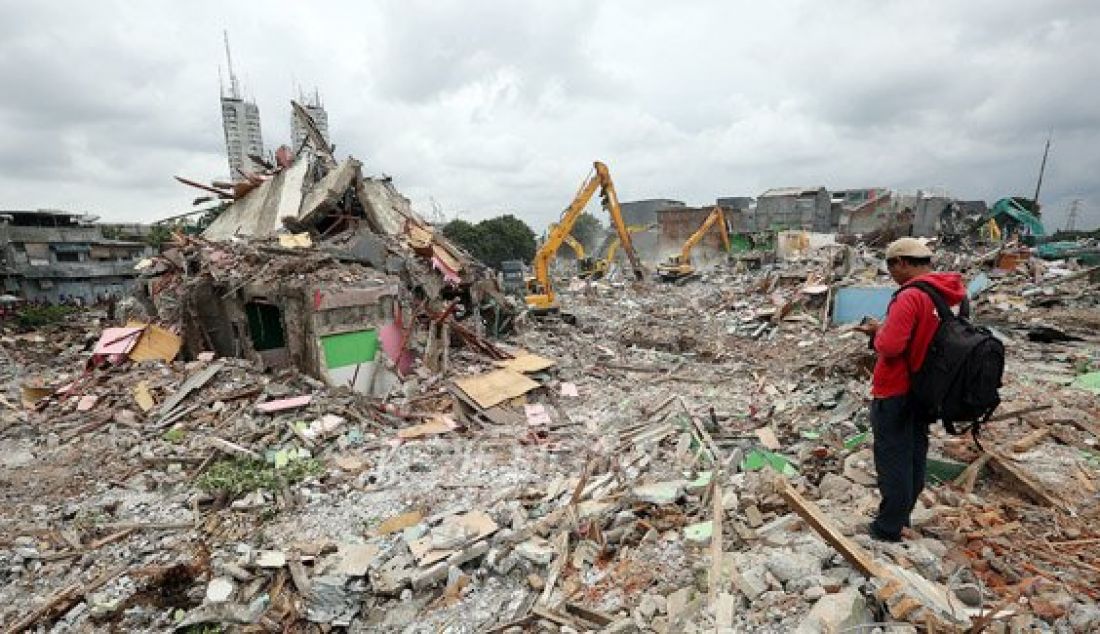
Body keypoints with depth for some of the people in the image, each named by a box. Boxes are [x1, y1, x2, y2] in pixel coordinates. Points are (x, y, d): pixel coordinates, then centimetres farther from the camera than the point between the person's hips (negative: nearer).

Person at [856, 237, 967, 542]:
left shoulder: (910, 296, -24)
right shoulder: (945, 293, 5)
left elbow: (890, 346, -28)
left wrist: (878, 332, -8)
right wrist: (884, 329, 6)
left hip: (896, 393, -9)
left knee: (892, 460, 3)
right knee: (914, 454, 19)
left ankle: (889, 527, 16)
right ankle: (902, 516, 34)